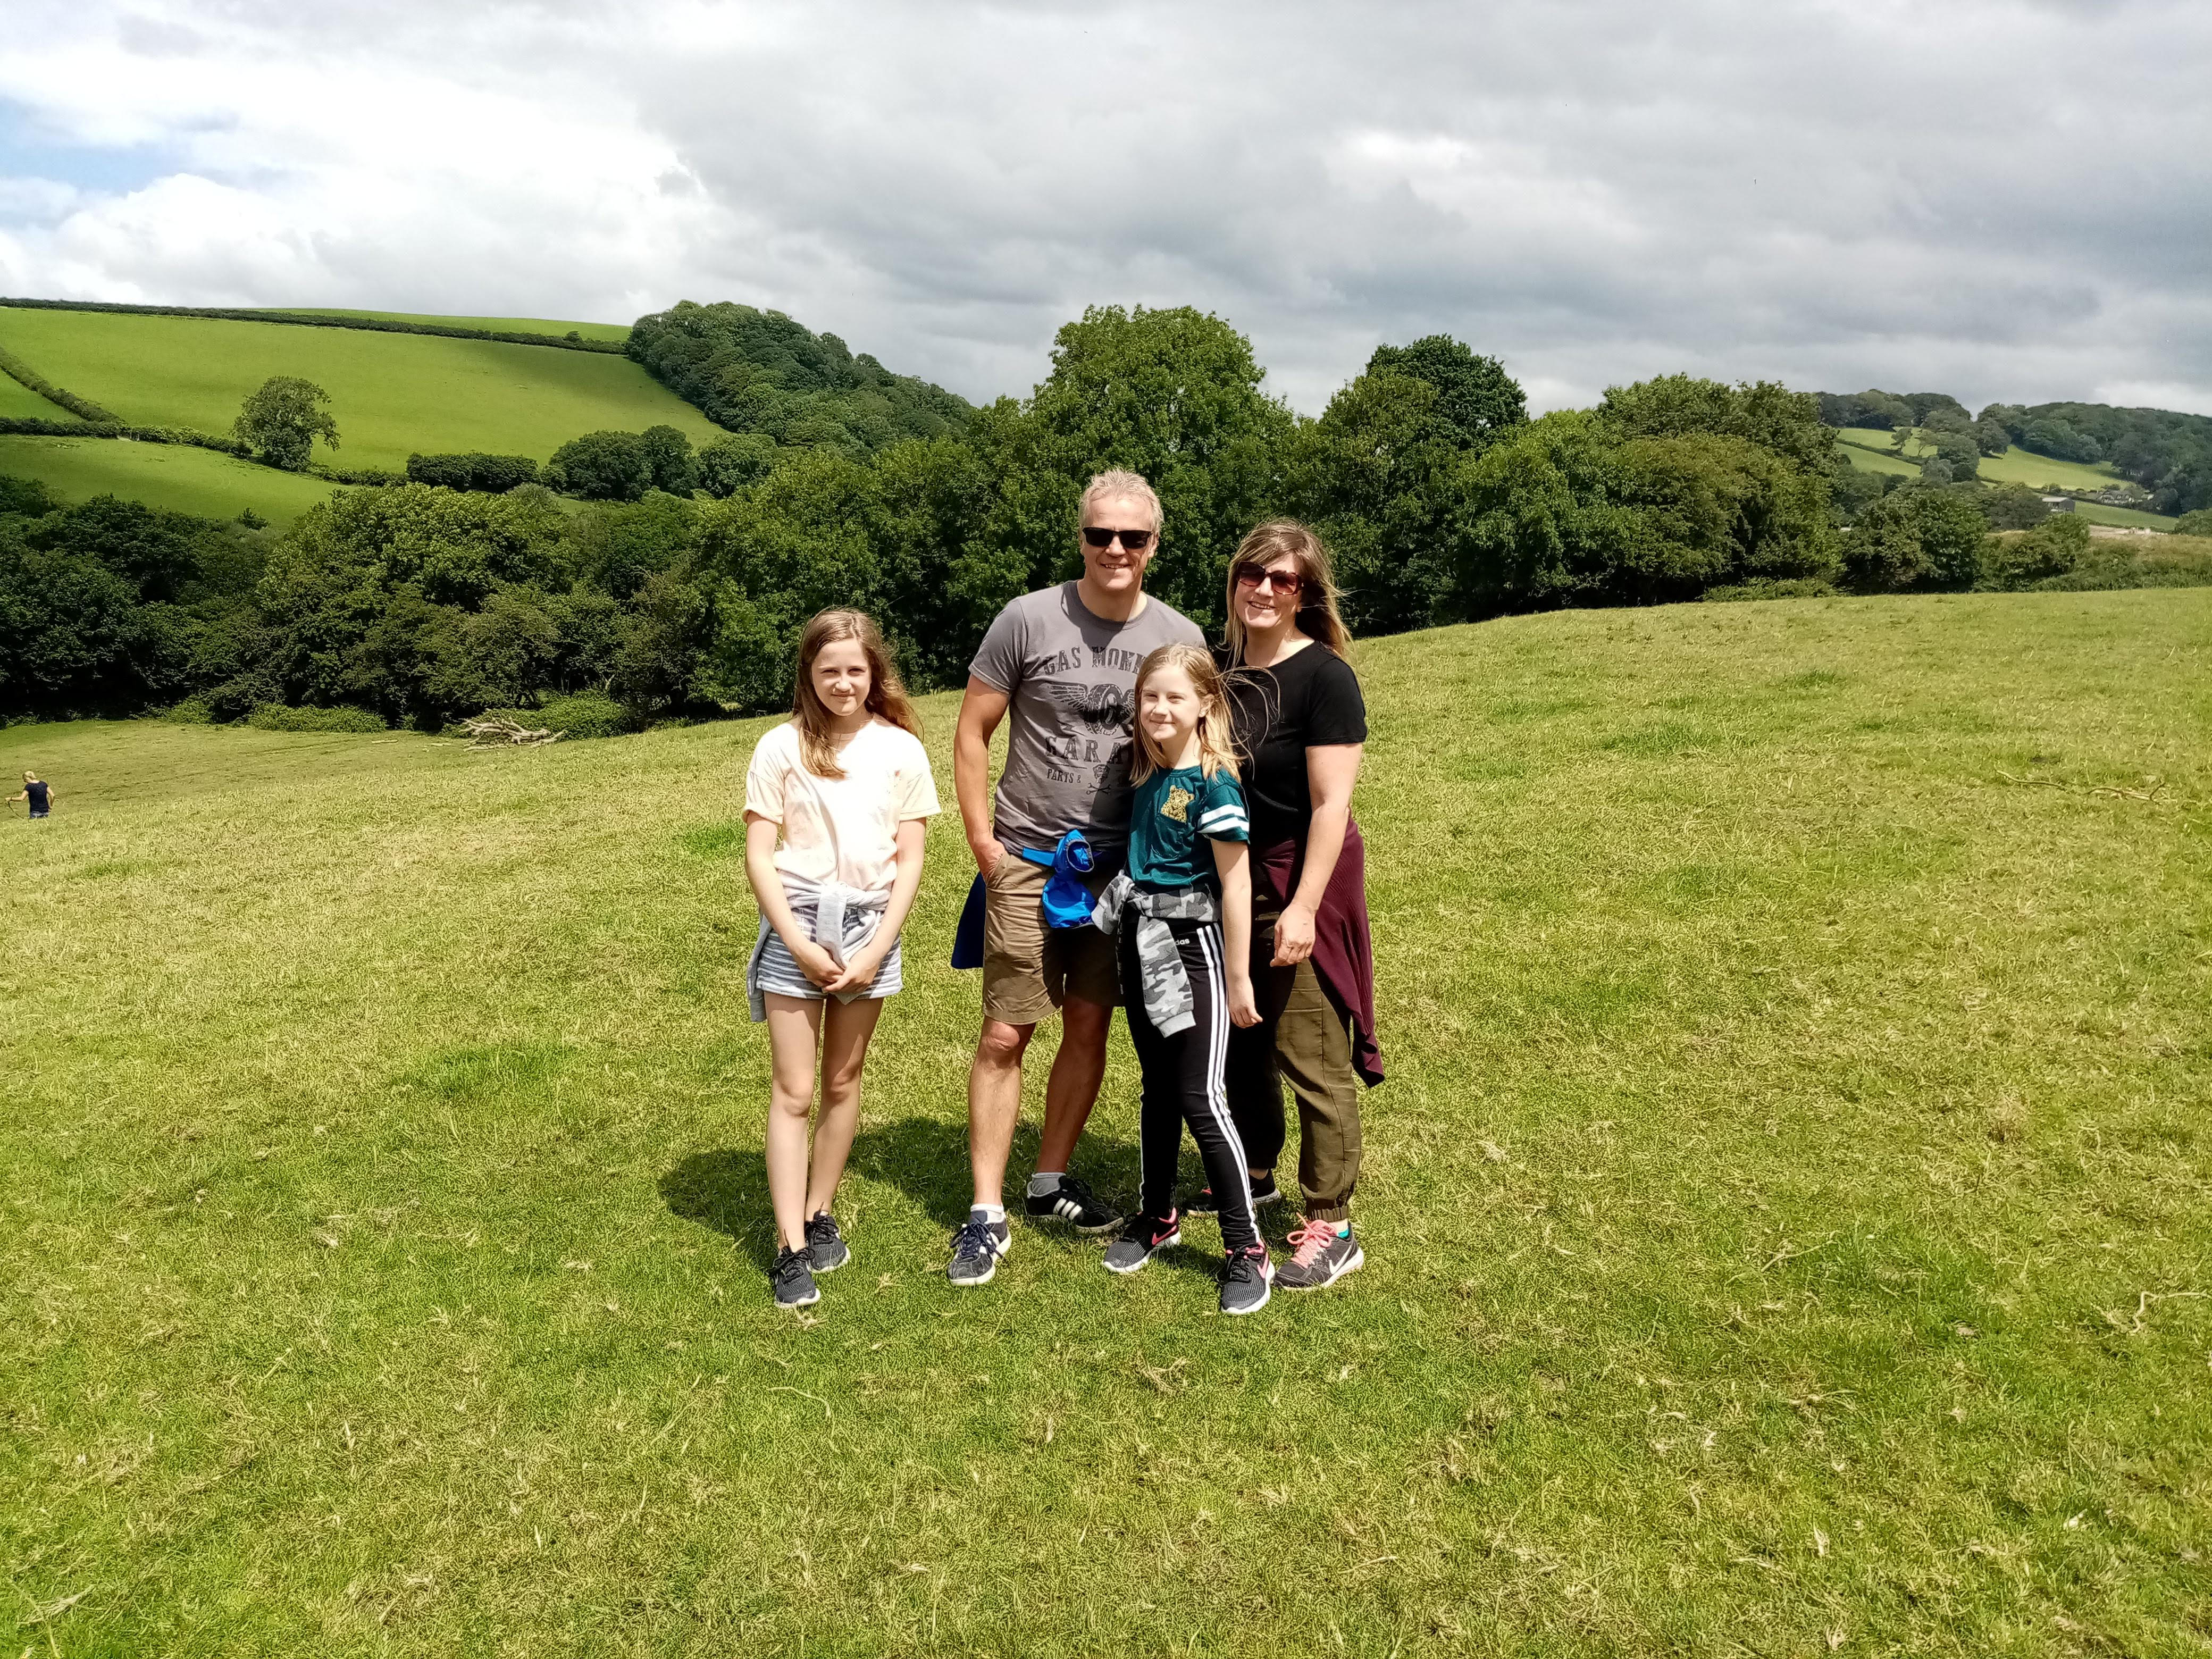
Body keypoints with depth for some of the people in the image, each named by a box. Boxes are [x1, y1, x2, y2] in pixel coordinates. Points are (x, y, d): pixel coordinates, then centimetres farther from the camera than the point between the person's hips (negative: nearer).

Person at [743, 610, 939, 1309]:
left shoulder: (900, 749, -1)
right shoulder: (781, 747, -5)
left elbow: (909, 860, 0)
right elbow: (759, 857, -5)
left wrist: (877, 949, -8)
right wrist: (800, 945, -12)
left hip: (869, 927, 2)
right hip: (796, 925, -2)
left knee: (844, 1081, 13)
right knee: (793, 1091, 0)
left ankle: (819, 1215, 29)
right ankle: (790, 1248, 5)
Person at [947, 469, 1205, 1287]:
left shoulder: (1180, 639, 2)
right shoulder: (1028, 620, -7)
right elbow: (971, 737, -1)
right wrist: (983, 843, -7)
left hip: (1124, 870, 3)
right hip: (1028, 862, -3)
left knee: (1089, 1028, 11)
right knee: (1004, 1035, -2)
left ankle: (1051, 1181, 30)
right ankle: (987, 1214, 10)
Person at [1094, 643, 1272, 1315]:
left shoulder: (1213, 783, -15)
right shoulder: (1145, 775, 5)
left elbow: (1236, 886, -14)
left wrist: (1238, 979, -13)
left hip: (1193, 950, -7)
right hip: (1141, 947, 7)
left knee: (1201, 1098, -6)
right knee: (1157, 1088, 17)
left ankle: (1246, 1247, 6)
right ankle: (1157, 1217, 32)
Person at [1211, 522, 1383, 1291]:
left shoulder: (1323, 676, -15)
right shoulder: (1219, 663, 6)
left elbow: (1331, 804, -18)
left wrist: (1303, 906, -23)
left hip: (1301, 881, -7)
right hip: (1229, 880, 7)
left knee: (1311, 1058, -2)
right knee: (1239, 1042, 19)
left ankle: (1331, 1228, 9)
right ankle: (1255, 1176, 39)